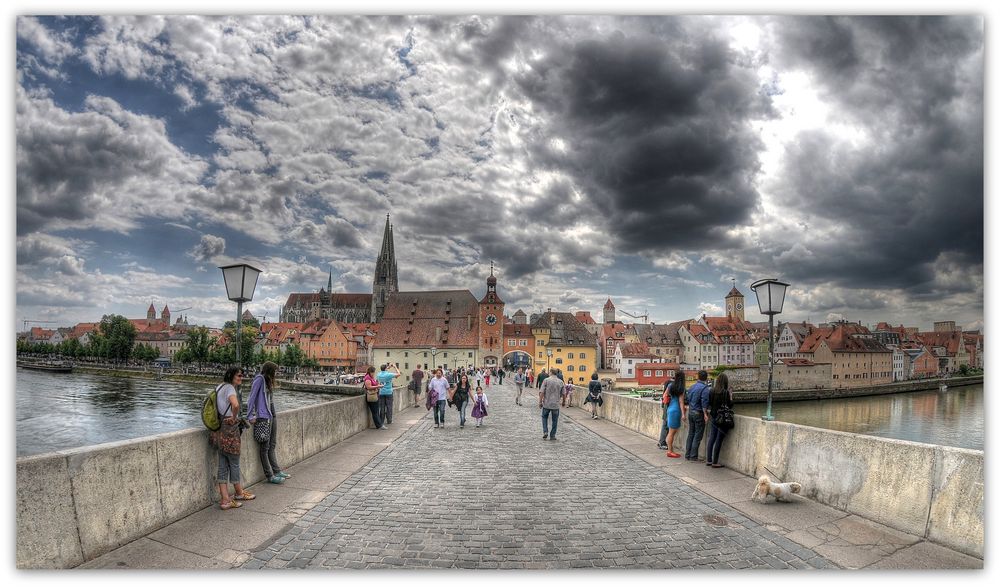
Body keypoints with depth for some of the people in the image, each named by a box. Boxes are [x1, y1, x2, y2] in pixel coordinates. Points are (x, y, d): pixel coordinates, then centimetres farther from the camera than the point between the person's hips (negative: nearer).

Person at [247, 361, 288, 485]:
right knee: (265, 447, 0)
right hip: (263, 417, -9)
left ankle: (277, 471, 21)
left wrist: (274, 413, 9)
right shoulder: (259, 379, -12)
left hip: (272, 415, 9)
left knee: (272, 446, 15)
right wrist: (251, 416, -17)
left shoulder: (268, 381, 13)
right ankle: (269, 476, 5)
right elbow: (252, 398, -15)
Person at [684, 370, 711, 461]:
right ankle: (693, 456, -1)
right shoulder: (704, 388, -13)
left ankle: (688, 454, 15)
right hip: (698, 413, -7)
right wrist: (705, 414, -18)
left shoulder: (692, 386, 9)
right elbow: (704, 402, -19)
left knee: (691, 433, 13)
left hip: (690, 412, 7)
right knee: (698, 435, -1)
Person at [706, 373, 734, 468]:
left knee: (711, 439, 13)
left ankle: (708, 460, 17)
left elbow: (709, 404, 7)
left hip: (713, 417, 6)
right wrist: (731, 396, 0)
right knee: (718, 441, 1)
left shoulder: (712, 391, 1)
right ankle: (715, 462, 5)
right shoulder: (726, 392, -14)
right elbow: (730, 406, -10)